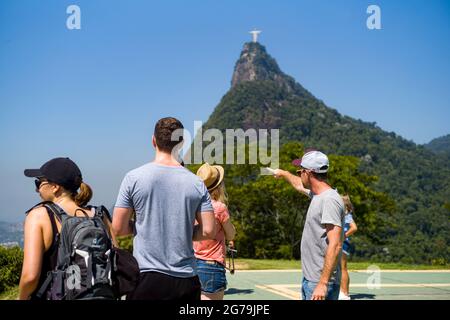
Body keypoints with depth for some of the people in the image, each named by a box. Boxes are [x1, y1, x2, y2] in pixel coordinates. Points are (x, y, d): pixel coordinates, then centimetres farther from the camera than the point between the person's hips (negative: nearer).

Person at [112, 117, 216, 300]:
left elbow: (118, 228, -4)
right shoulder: (197, 183, 0)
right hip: (186, 278, 2)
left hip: (147, 274, -1)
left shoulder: (134, 178, -5)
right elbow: (208, 231, -2)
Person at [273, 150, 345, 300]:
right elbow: (300, 185, 36)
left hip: (320, 283, -9)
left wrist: (322, 283, -27)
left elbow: (335, 246, -24)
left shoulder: (330, 199, -18)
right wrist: (283, 173, 52)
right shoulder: (317, 194, 11)